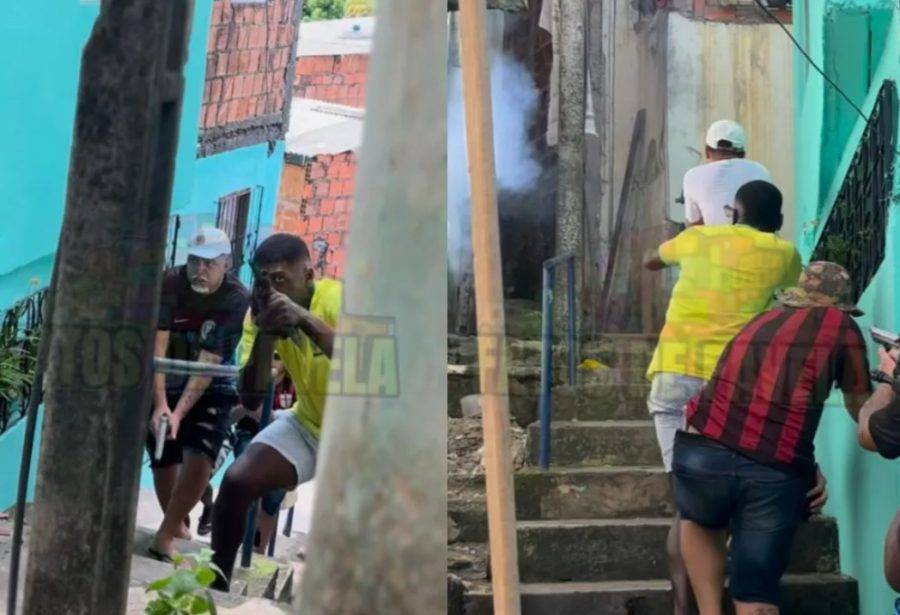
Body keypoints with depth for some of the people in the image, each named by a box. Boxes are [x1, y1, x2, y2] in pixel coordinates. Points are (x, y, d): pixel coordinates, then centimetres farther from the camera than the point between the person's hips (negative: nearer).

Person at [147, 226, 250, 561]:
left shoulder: (237, 299, -21)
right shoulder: (171, 284, -20)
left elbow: (208, 363, -26)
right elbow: (157, 347, -27)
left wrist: (179, 413, -34)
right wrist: (160, 404, -38)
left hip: (211, 387, -1)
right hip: (164, 385, 1)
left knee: (200, 457, -20)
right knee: (165, 460, 5)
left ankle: (165, 537, -9)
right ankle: (178, 528, 32)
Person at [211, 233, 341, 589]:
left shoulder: (340, 300, -24)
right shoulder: (263, 311, -10)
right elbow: (251, 399, -15)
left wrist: (306, 320, -49)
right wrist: (264, 334, -30)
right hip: (307, 425, 4)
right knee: (236, 482, -13)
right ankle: (216, 585, 4)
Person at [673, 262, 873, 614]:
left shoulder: (761, 321, 27)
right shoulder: (839, 326, 14)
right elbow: (862, 411, 24)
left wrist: (809, 470, 50)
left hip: (702, 453, 3)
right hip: (775, 471, -3)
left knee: (700, 526, 34)